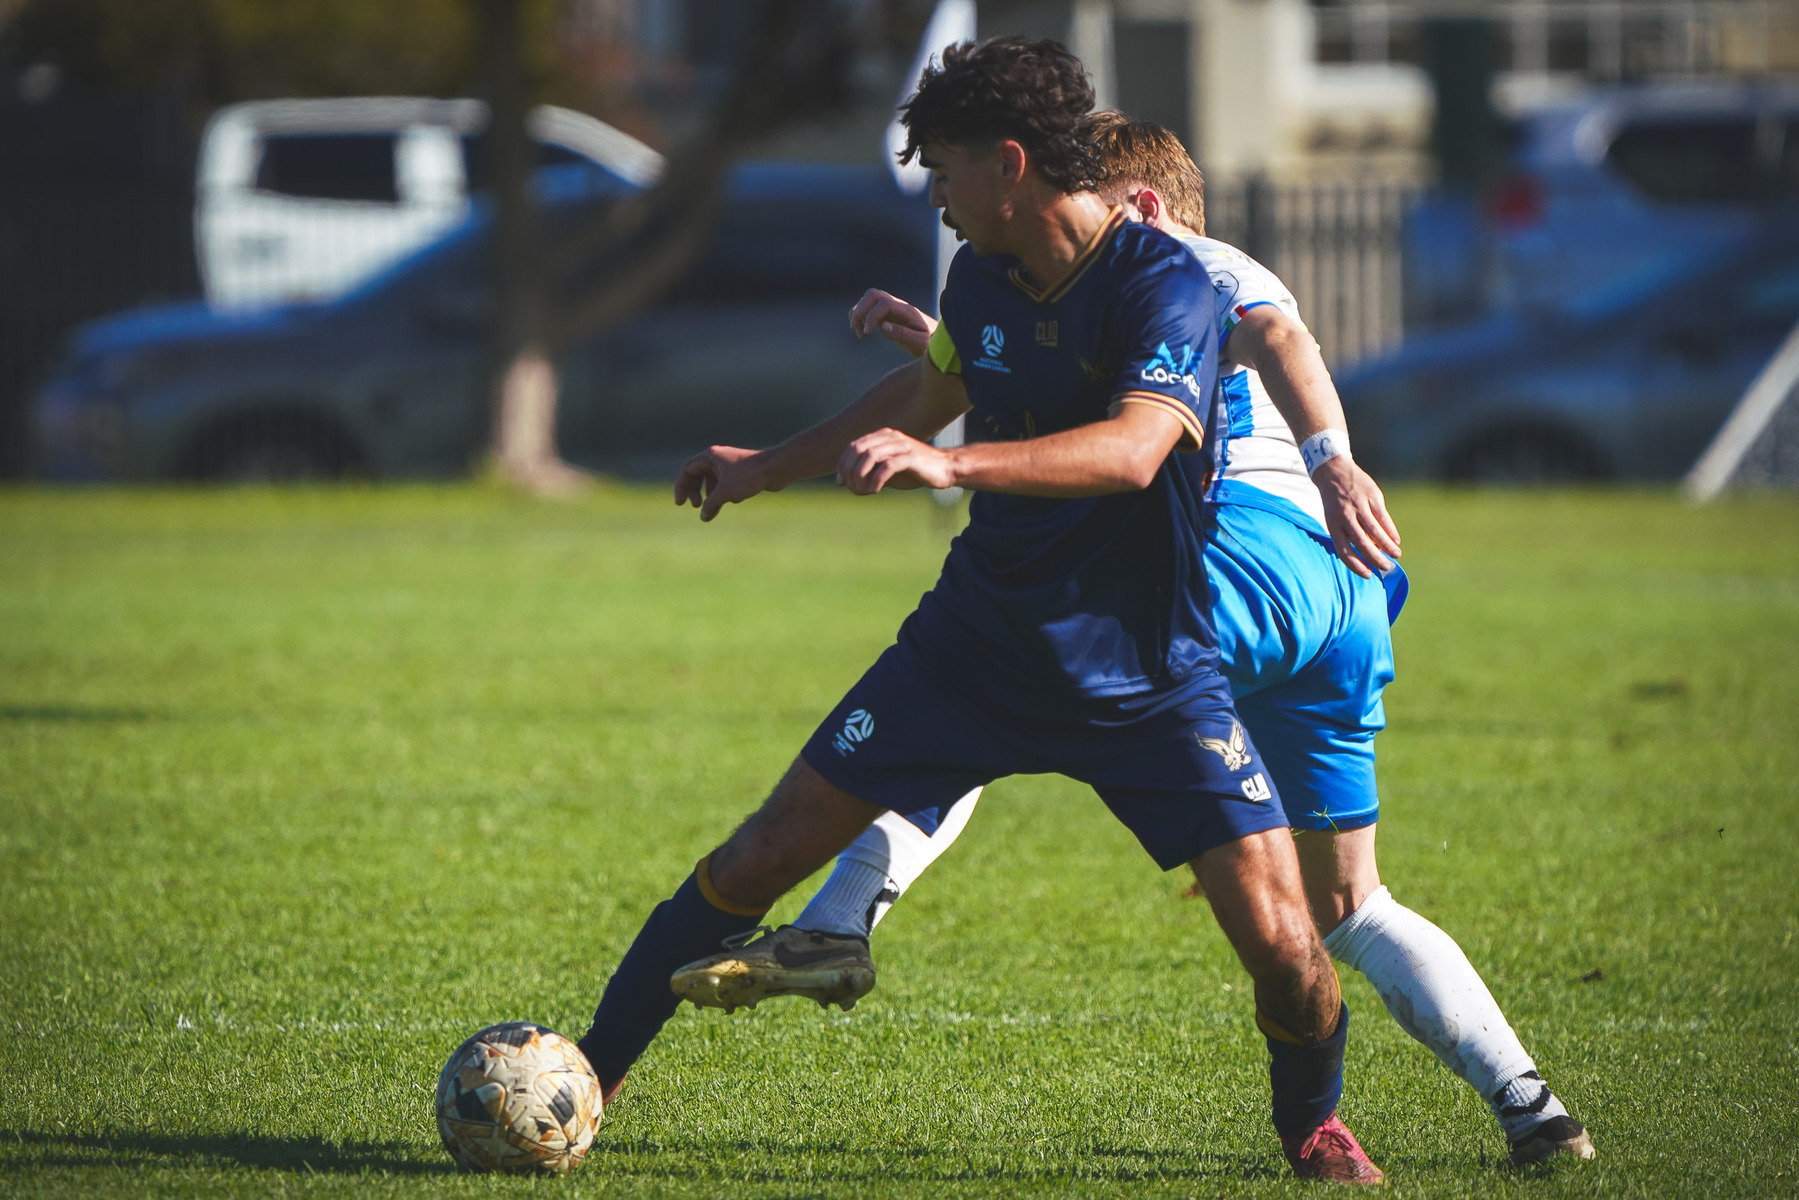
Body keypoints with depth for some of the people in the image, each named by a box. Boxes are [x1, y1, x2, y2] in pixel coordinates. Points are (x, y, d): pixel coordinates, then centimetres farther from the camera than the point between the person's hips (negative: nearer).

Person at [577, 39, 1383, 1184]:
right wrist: (767, 468, 34)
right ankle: (593, 1072, 12)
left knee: (1279, 937, -14)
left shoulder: (1165, 285, -20)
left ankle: (1313, 1122, 17)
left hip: (1148, 673, -5)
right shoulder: (981, 278, 1)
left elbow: (1133, 448, -39)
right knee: (766, 854, -1)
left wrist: (950, 463, -51)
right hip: (977, 645, 5)